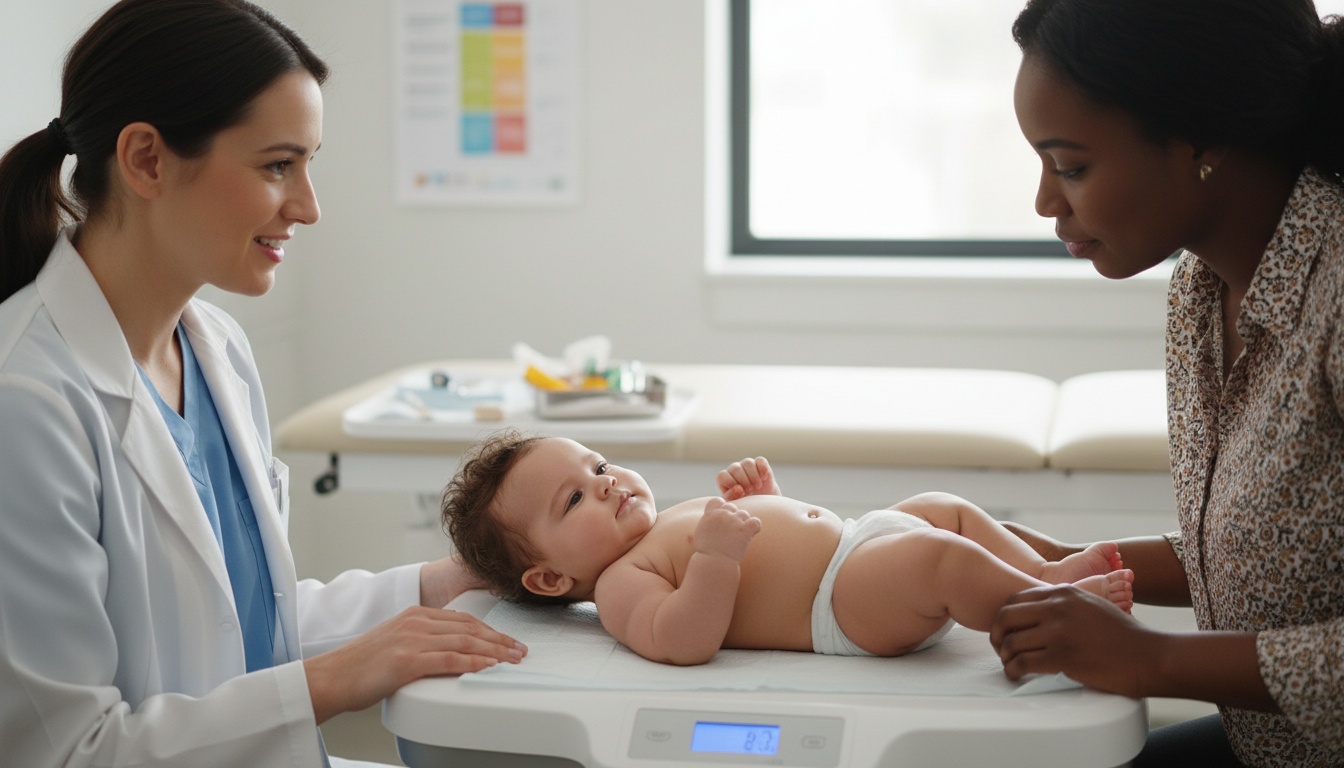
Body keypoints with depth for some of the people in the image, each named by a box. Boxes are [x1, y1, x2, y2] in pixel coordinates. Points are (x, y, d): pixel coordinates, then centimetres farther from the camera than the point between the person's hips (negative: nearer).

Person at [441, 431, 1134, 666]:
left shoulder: (679, 519, 22)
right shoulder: (621, 585, -8)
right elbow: (683, 643, -27)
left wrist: (758, 496, 14)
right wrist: (717, 557, -34)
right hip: (843, 604, -11)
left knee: (943, 508, 21)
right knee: (937, 556, -29)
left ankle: (1049, 572, 16)